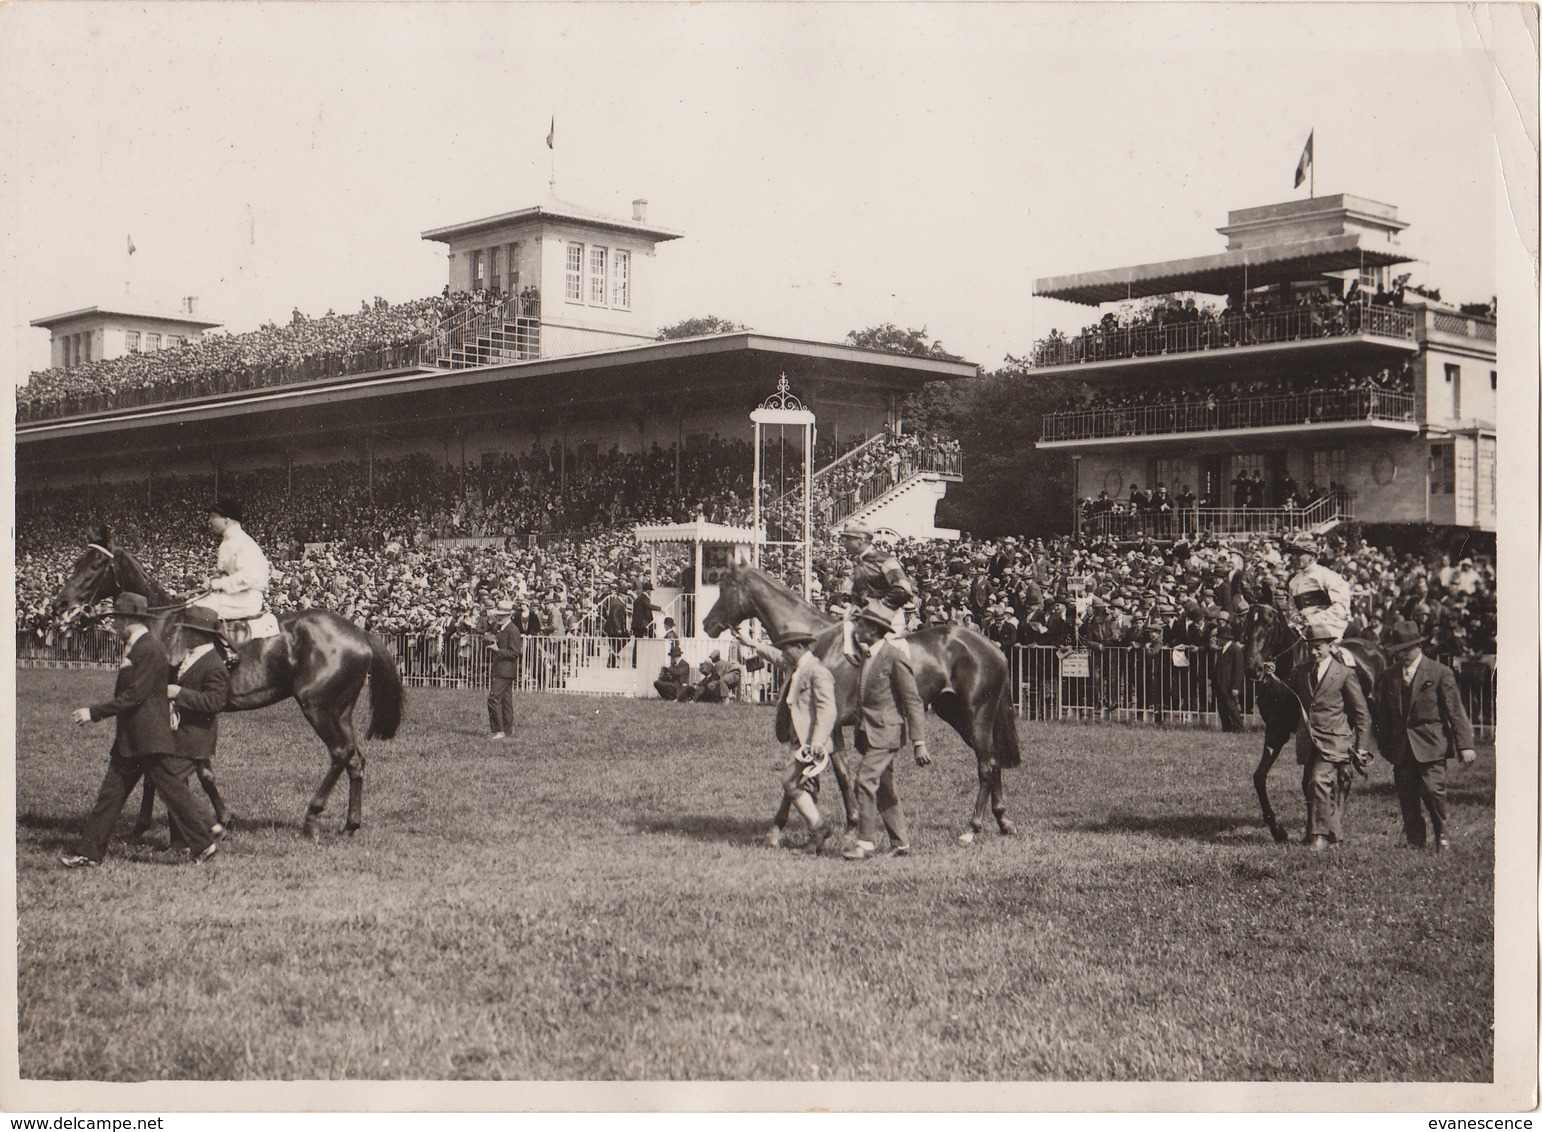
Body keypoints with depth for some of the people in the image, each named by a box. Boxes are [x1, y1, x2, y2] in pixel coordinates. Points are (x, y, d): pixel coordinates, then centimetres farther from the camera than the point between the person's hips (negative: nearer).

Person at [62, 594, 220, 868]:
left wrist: (94, 712, -19)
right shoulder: (134, 647, 15)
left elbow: (134, 696, -22)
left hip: (151, 740, -10)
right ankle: (88, 853, 10)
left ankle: (204, 845, 8)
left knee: (173, 791, -2)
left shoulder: (150, 649, -17)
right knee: (109, 794, 8)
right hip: (129, 740, 10)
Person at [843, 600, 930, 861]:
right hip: (870, 732, 9)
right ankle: (900, 843, 18)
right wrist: (860, 734, 21)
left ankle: (866, 842, -10)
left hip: (886, 732, -9)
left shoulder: (895, 657, -12)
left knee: (866, 780, -15)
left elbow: (912, 701, -13)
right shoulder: (868, 656, 14)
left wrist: (919, 743, -15)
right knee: (883, 789, 11)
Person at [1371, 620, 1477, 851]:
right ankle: (1416, 841, 14)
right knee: (1407, 797, 3)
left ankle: (1442, 836, 8)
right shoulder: (1389, 676, 11)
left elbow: (1455, 711, -3)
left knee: (1433, 790, -13)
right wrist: (1384, 745, 12)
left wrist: (1465, 745, -8)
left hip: (1431, 745, -4)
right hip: (1401, 748, 4)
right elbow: (1382, 714, 16)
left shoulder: (1440, 673, -1)